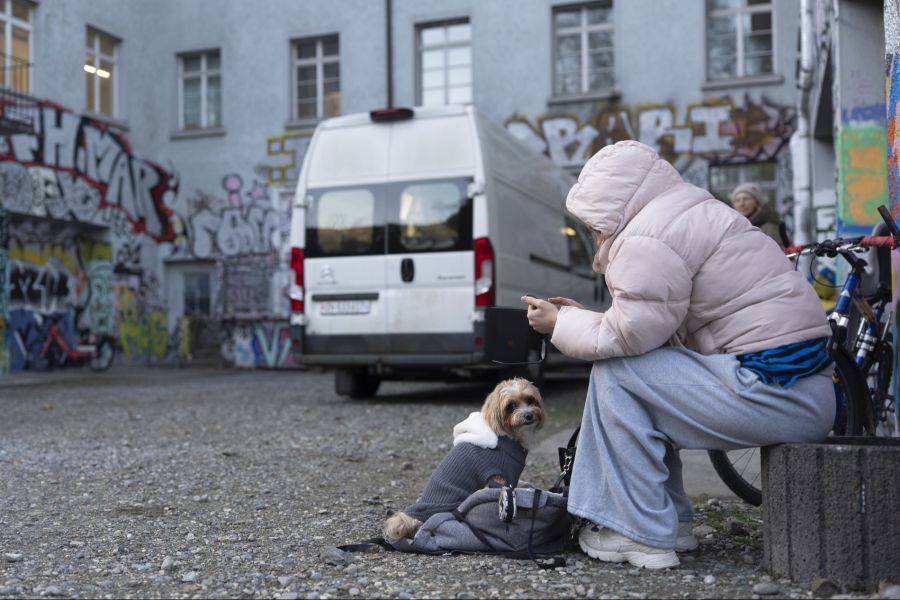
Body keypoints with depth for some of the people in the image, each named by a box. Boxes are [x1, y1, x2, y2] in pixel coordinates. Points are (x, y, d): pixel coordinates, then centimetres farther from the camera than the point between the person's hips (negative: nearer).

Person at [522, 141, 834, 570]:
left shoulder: (648, 236, -12)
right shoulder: (695, 214, 20)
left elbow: (630, 333, -14)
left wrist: (560, 324, 1)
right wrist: (579, 317, 17)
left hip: (776, 394, -11)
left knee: (615, 373, -8)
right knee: (632, 364, 18)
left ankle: (644, 537, -3)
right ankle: (673, 522, 20)